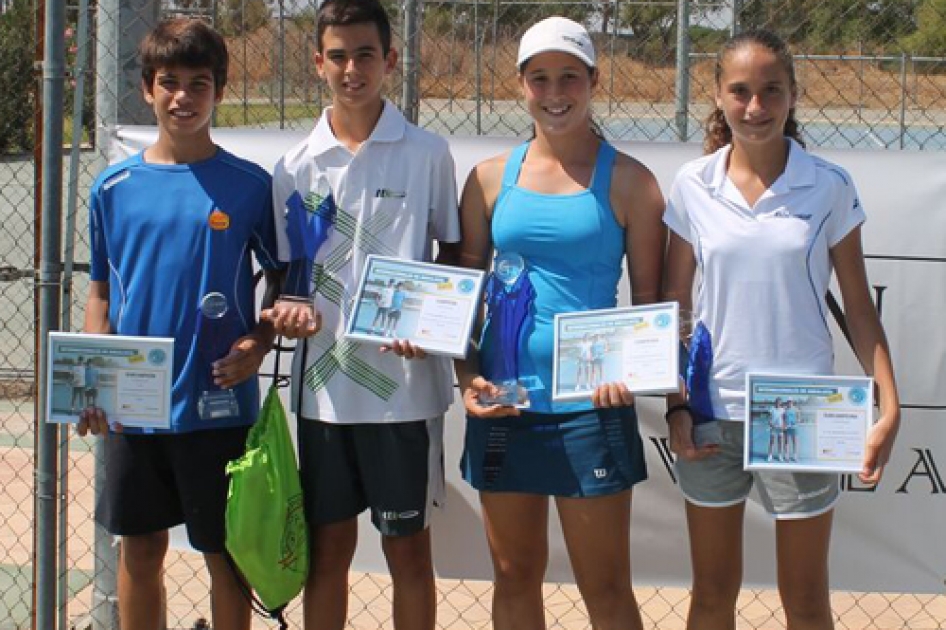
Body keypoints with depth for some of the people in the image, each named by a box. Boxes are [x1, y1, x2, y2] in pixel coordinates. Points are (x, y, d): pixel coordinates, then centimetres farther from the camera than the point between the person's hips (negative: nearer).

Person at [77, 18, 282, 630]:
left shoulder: (250, 185, -4)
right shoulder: (114, 186, 4)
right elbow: (100, 294, 11)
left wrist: (258, 344, -14)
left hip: (219, 406, -2)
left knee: (225, 555, 6)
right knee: (141, 550, 13)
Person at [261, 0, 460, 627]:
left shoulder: (427, 153, -1)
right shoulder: (297, 165, 7)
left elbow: (455, 257, 4)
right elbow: (290, 269, 13)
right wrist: (289, 308, -9)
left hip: (405, 385, -3)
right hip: (323, 386, 3)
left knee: (409, 548, 6)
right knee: (327, 548, 11)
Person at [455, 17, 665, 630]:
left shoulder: (627, 181, -1)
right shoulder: (491, 178, 7)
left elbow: (649, 298, 0)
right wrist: (467, 375, -3)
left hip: (590, 405, -3)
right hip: (501, 403, 3)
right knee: (515, 576, 13)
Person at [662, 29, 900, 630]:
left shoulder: (829, 186, -4)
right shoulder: (693, 185, 0)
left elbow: (859, 306, 0)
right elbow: (673, 305, 6)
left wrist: (890, 407, -8)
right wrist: (676, 405, -2)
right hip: (712, 413, 2)